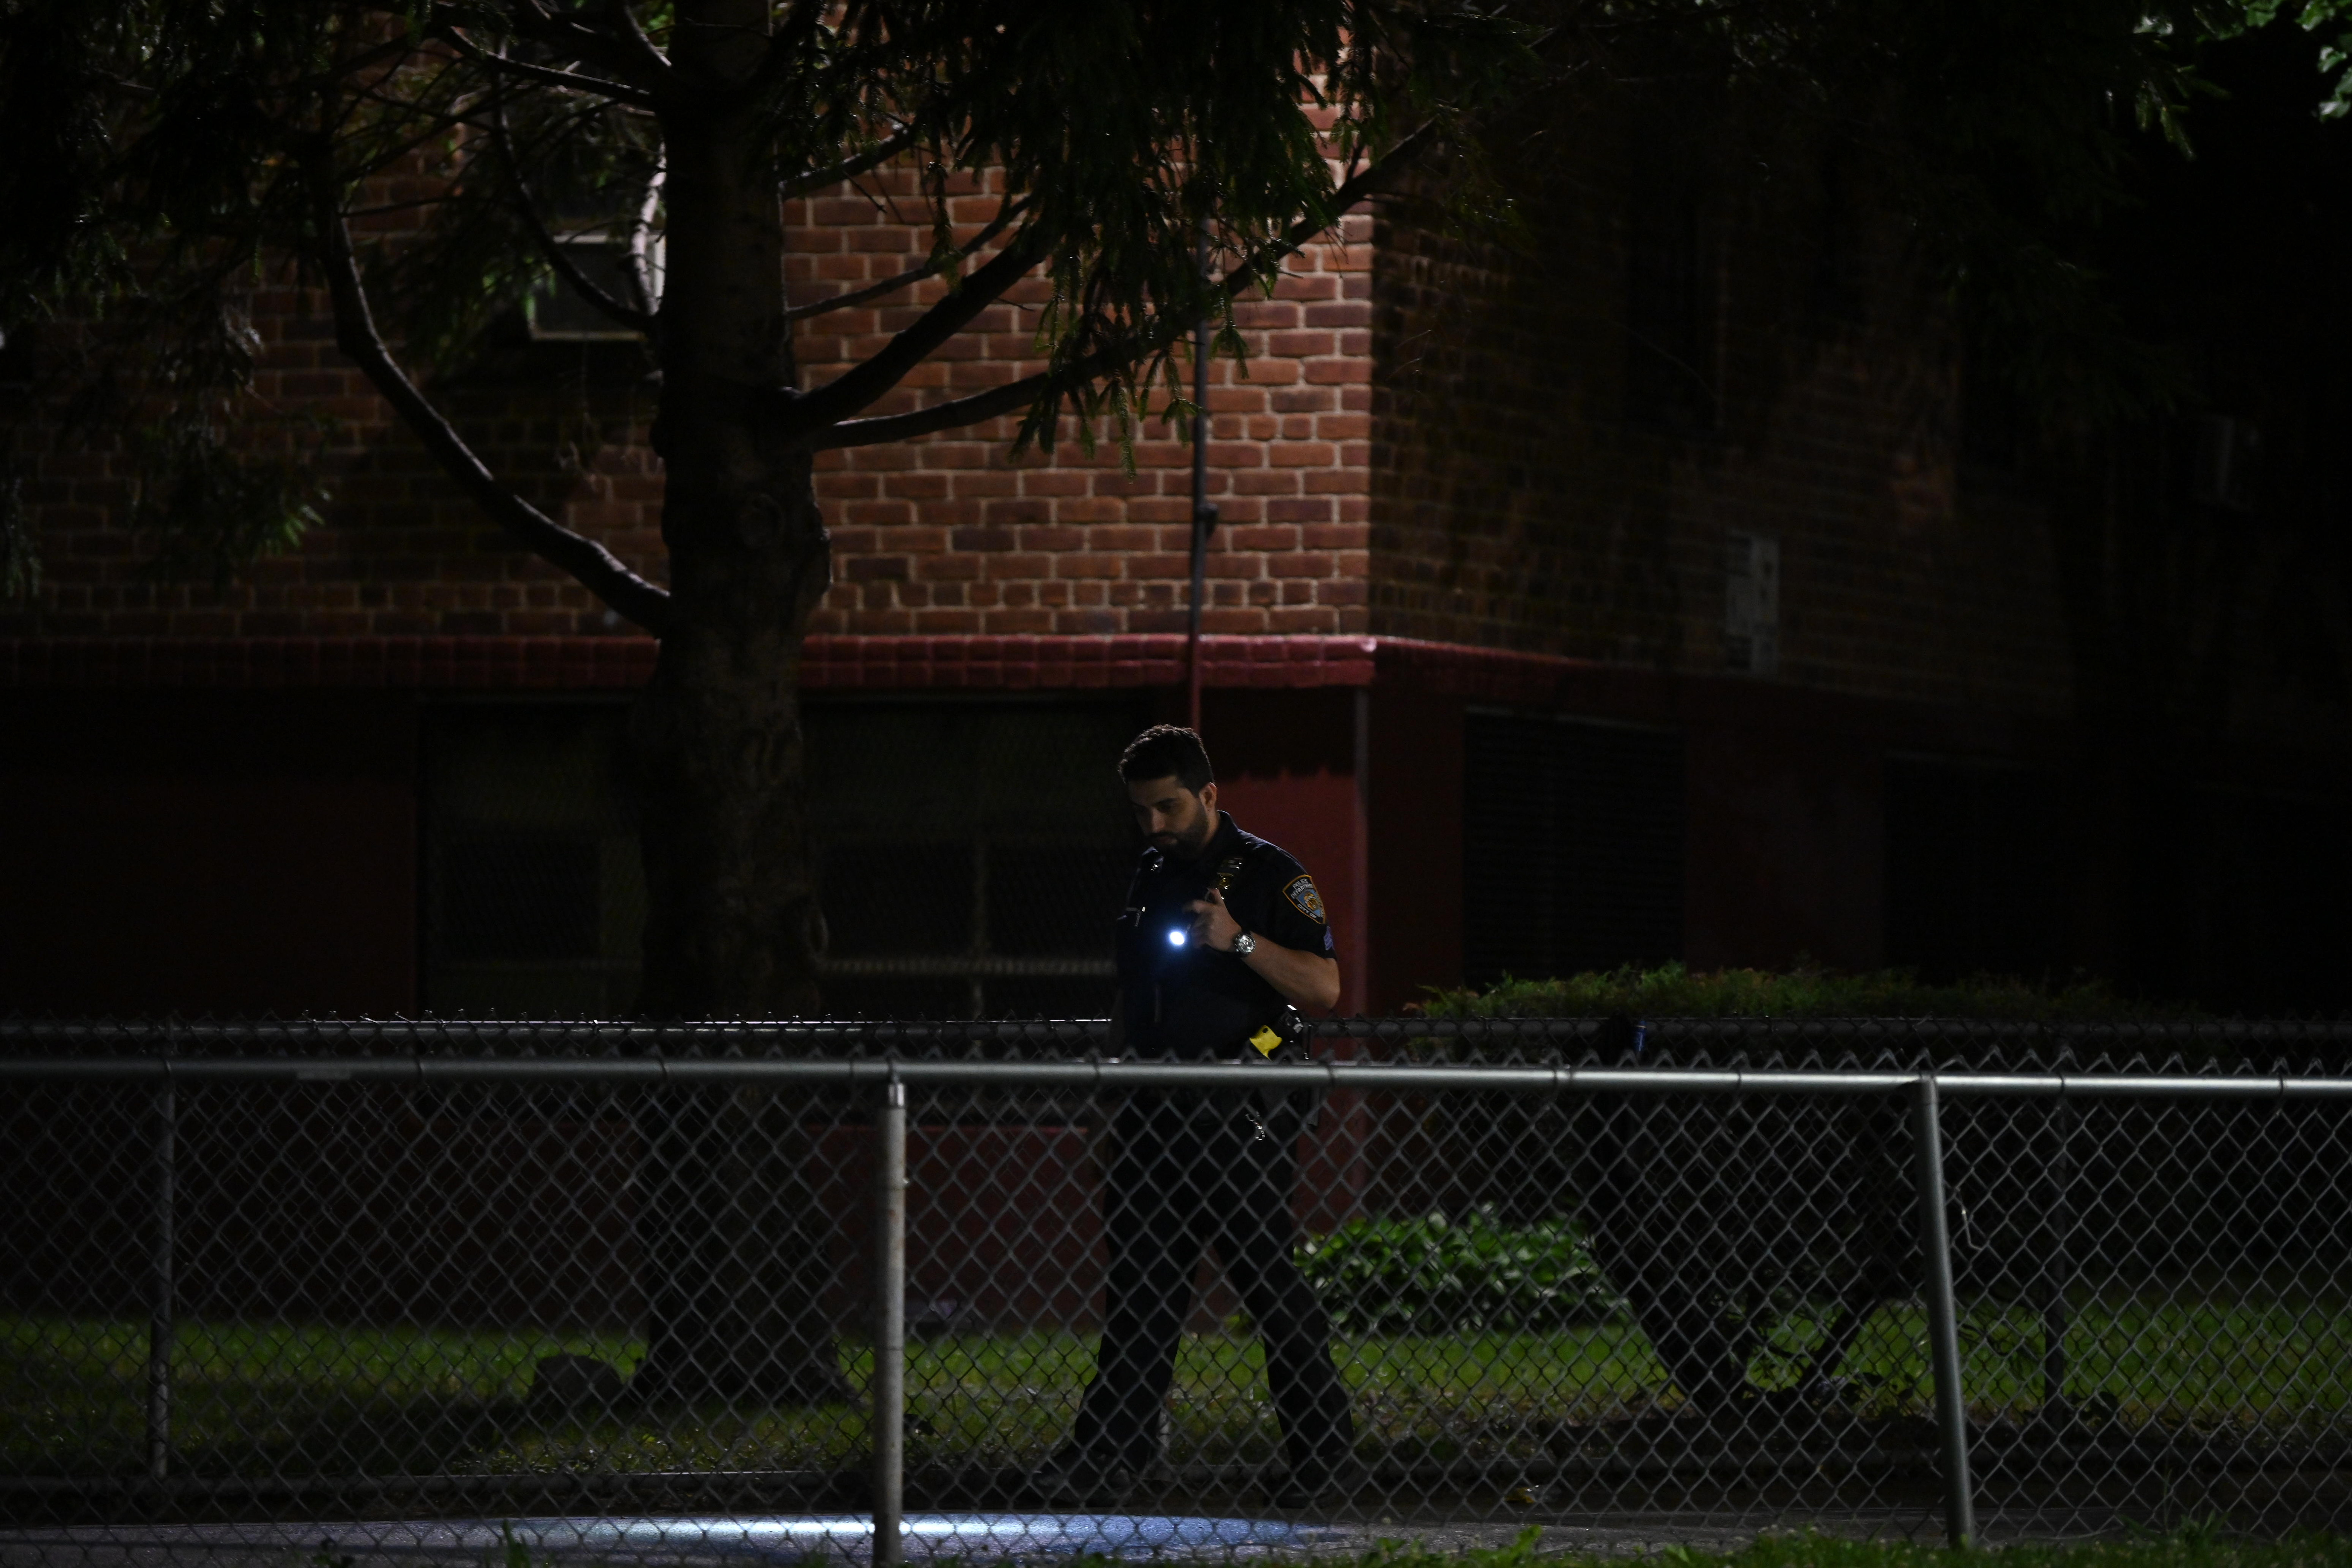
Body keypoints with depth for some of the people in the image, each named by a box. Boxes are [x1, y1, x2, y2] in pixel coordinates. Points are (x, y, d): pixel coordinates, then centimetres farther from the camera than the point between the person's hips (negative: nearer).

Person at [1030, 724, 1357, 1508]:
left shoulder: (1269, 875, -3)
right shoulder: (1148, 884, 17)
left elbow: (1324, 986, -11)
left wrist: (1241, 942, -22)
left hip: (1243, 1113, -7)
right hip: (1157, 1113, 7)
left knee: (1269, 1280, -4)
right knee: (1138, 1282, 2)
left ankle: (1326, 1447, 5)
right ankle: (1110, 1453, 1)